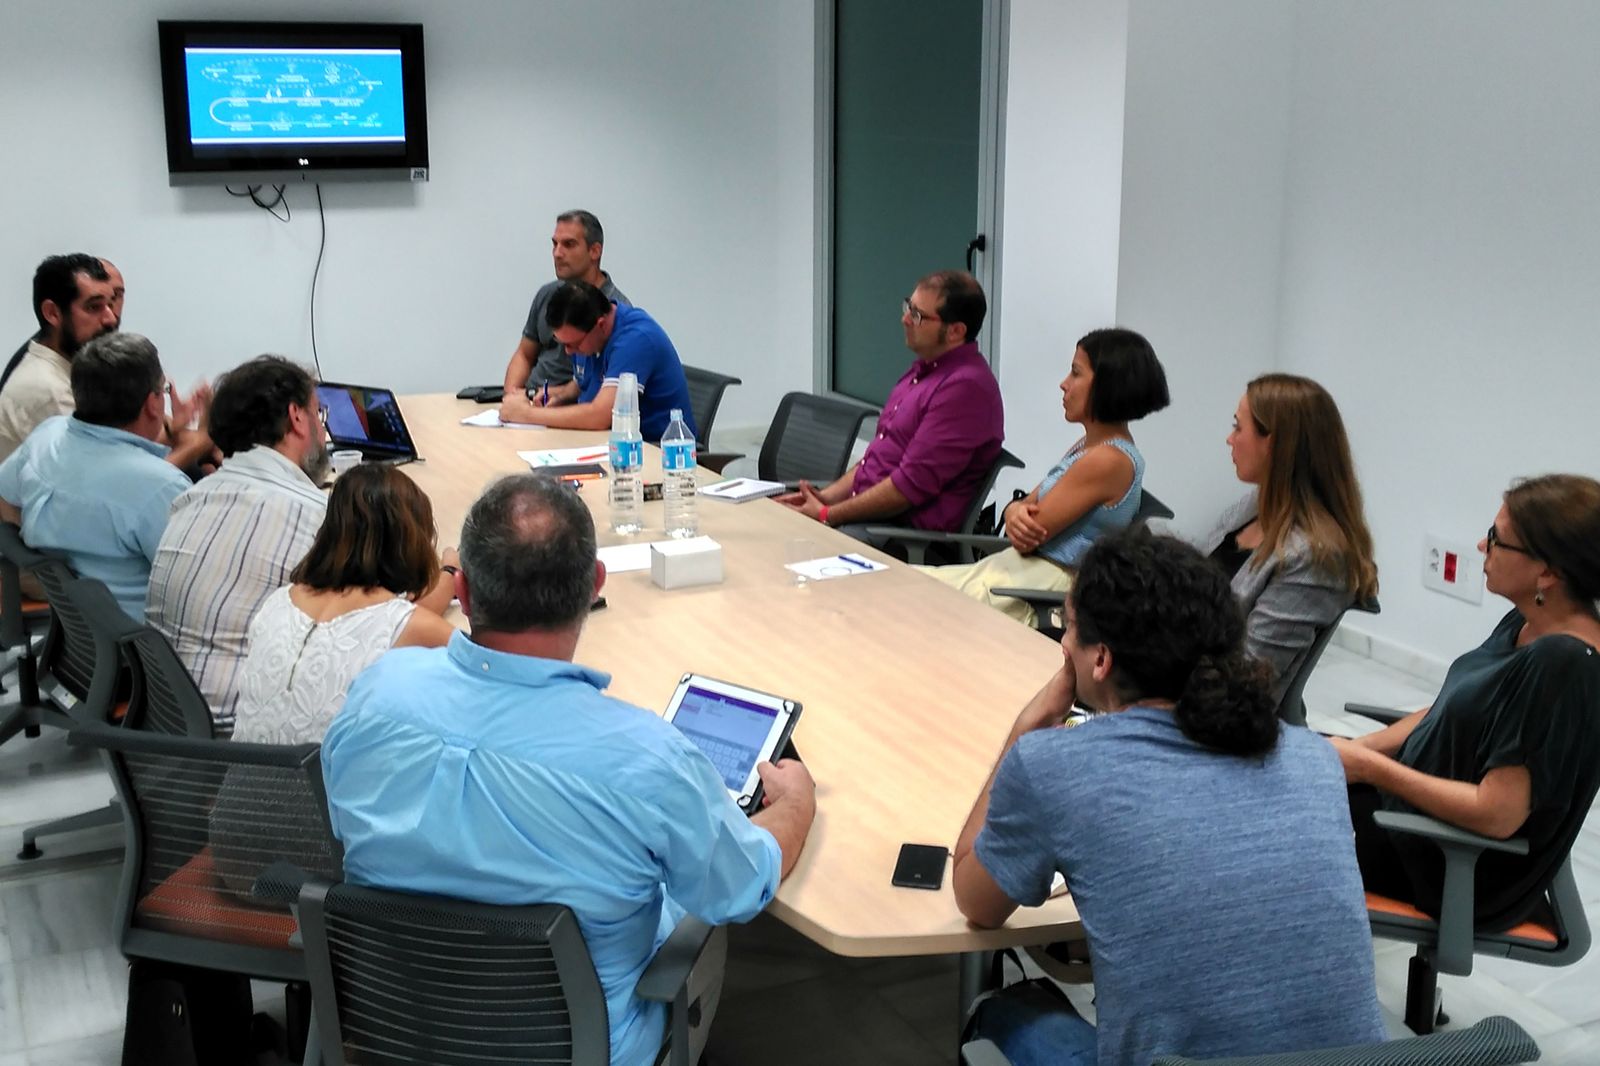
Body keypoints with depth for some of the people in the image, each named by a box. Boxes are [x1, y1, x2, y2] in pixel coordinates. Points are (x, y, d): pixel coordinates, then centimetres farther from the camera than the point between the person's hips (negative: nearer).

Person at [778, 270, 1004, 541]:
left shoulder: (965, 387, -17)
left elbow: (912, 484, -20)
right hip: (867, 509, 10)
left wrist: (827, 515, -13)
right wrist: (826, 497, 10)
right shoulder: (925, 369, 16)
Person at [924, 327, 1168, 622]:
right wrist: (1015, 513, -12)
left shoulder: (1108, 460, -18)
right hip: (1015, 567, 9)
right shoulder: (1089, 445, 13)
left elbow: (1027, 539, -17)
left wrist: (1016, 512, 6)